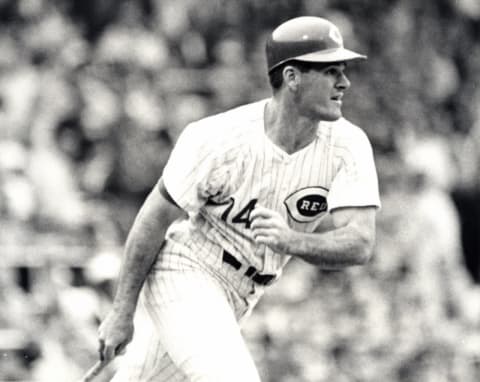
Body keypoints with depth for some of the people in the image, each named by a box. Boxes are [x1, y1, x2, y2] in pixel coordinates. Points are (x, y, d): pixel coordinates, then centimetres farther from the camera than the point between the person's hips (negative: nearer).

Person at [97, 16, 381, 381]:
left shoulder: (349, 147, -15)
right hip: (183, 273, -6)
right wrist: (122, 310, -11)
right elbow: (156, 217, -14)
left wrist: (292, 241, -43)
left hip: (238, 295, 6)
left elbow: (360, 244, -23)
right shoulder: (218, 140, -25)